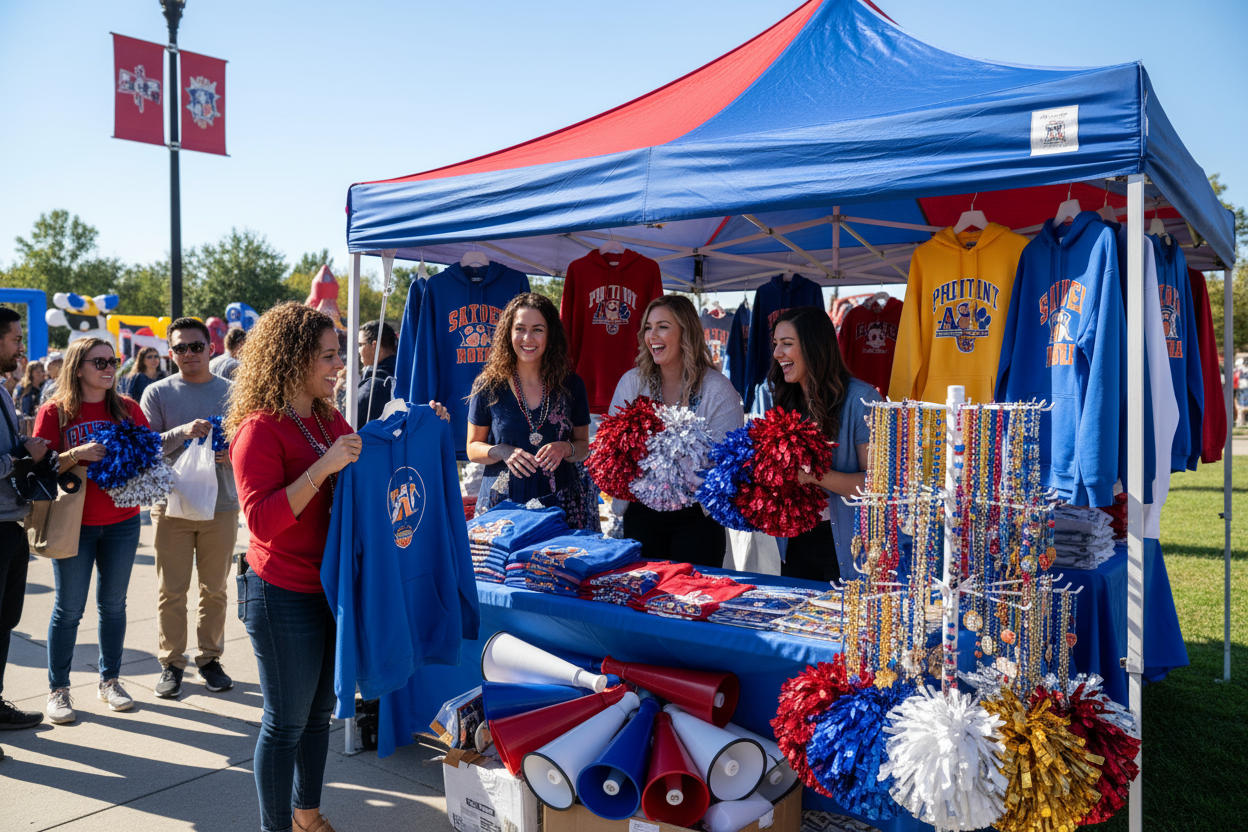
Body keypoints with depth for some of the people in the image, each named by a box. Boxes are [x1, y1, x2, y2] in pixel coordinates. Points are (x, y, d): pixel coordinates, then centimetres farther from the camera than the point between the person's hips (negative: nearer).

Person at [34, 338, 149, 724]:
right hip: (74, 523, -2)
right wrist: (77, 453, -24)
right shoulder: (54, 411, -4)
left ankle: (110, 681, 24)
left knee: (113, 603, 11)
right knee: (69, 608, 4)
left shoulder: (128, 408, 4)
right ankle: (58, 689, 18)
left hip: (122, 521, 3)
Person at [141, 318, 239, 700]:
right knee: (172, 590, 4)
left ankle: (210, 658, 21)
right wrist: (181, 432, -23)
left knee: (215, 589, 8)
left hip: (221, 505, 1)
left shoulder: (231, 392, 5)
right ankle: (171, 663, 16)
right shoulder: (157, 393, 2)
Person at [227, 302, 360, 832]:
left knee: (319, 713, 19)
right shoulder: (260, 430, -15)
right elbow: (262, 519, -22)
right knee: (286, 722, 5)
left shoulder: (331, 421, 8)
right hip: (285, 596, -7)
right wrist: (322, 467, -29)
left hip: (333, 587, 8)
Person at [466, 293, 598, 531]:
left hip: (560, 503, 1)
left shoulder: (571, 386, 4)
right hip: (502, 504, 0)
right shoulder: (488, 386, 1)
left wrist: (565, 449, -10)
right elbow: (473, 448, 8)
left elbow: (584, 446, 12)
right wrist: (502, 452, -12)